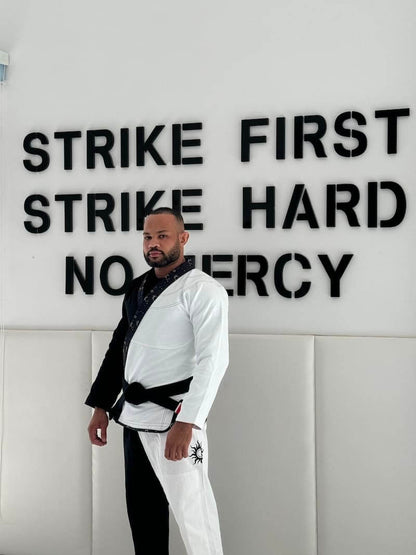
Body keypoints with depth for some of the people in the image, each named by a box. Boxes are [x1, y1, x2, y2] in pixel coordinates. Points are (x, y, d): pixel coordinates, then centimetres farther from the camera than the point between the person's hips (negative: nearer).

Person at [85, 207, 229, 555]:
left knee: (191, 507, -3)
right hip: (134, 415, 8)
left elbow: (213, 360, -19)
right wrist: (102, 406, 14)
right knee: (142, 506, 16)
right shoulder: (138, 289, 14)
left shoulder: (202, 290, -11)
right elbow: (119, 348, 19)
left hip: (173, 416, -8)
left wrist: (186, 422, -24)